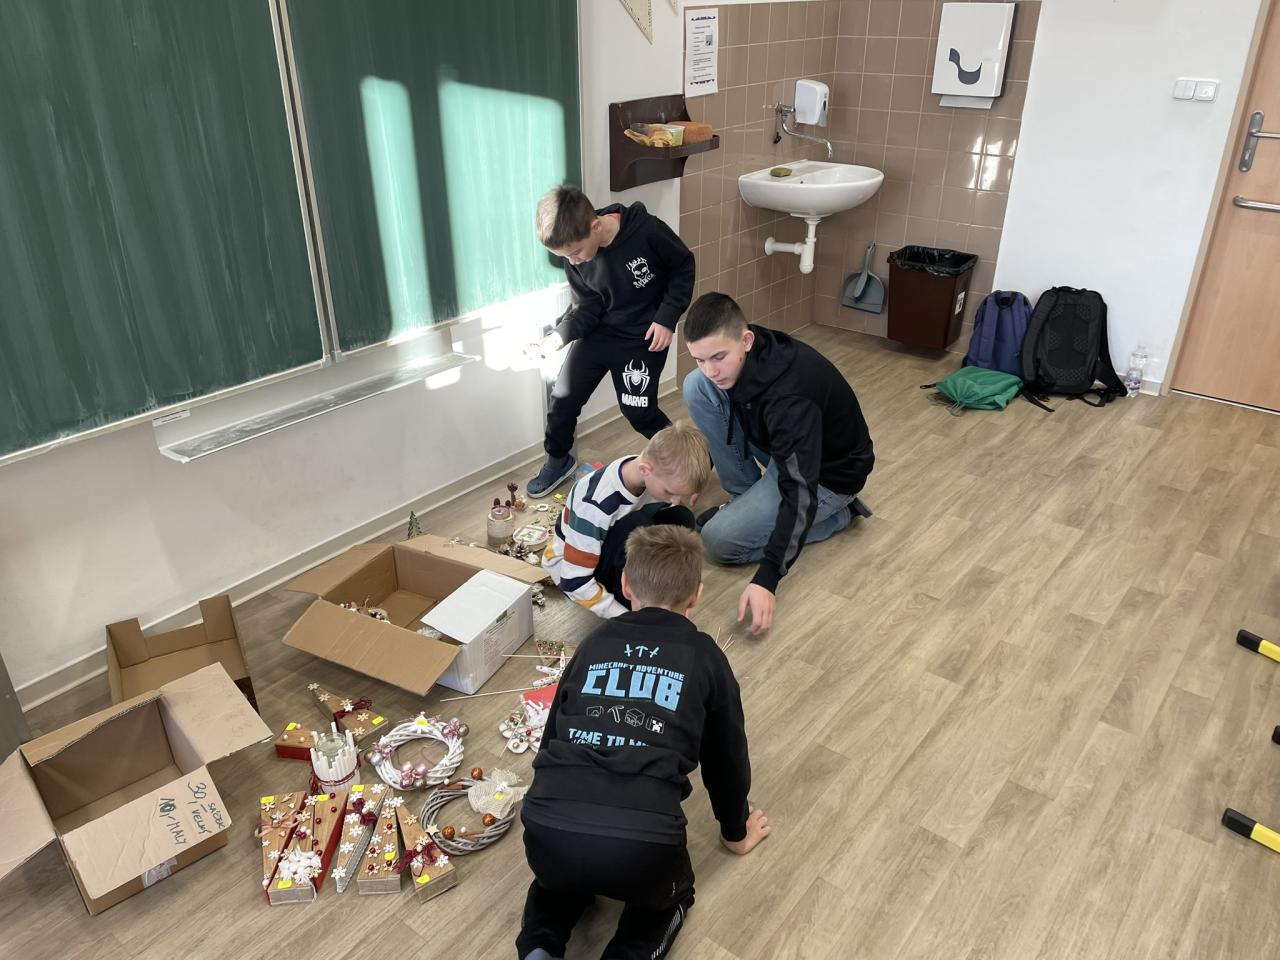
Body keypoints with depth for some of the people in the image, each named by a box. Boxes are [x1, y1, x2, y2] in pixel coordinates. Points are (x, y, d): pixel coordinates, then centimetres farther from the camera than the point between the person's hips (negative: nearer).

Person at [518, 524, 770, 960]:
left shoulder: (594, 643, 19)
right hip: (642, 845, -2)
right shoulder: (705, 657, 13)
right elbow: (726, 756, 23)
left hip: (548, 830, 3)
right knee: (671, 894, 32)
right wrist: (735, 831, 42)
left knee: (562, 873, 38)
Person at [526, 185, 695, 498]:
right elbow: (586, 307, -6)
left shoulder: (648, 231, -27)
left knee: (638, 411, -4)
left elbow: (683, 267, -11)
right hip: (598, 331, 4)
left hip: (645, 337, -4)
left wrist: (667, 318, -17)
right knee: (563, 397, 4)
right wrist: (559, 334, -24)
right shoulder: (575, 259, -13)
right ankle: (558, 460, 29)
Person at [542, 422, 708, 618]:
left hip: (616, 552, 6)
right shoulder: (595, 504, -36)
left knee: (681, 518, -19)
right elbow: (575, 581, -31)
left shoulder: (656, 477, -18)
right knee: (636, 527, -35)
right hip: (569, 567, -6)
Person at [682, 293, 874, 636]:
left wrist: (766, 578, -47)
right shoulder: (740, 357, -16)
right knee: (695, 386, -12)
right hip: (782, 447, 8)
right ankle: (746, 497, 2)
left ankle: (837, 513, 1)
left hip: (828, 473, -7)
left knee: (718, 540, -16)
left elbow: (801, 491, -41)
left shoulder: (791, 397, -39)